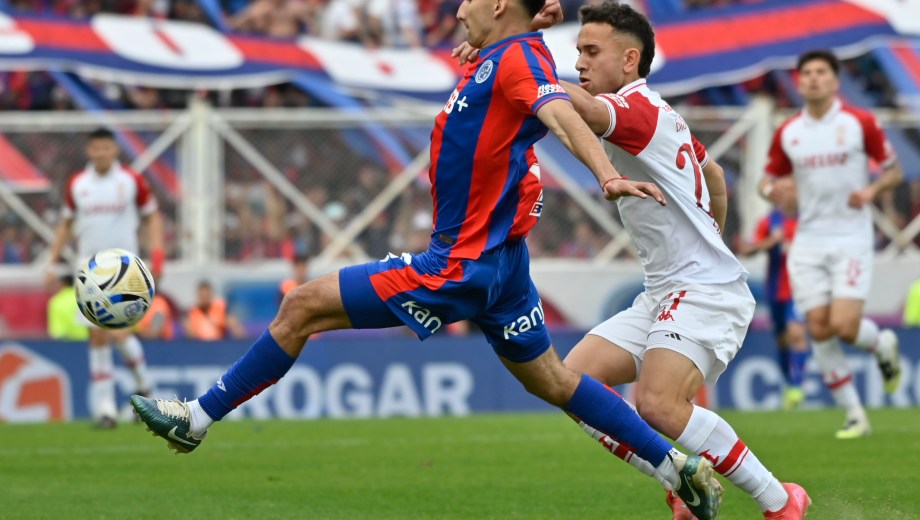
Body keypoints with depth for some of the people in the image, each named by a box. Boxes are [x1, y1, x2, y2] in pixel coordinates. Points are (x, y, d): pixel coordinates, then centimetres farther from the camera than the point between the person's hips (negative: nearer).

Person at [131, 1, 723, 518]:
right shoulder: (494, 58, 10)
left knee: (303, 306, -5)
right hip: (499, 260, 10)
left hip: (461, 266, -10)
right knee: (552, 380, 20)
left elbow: (561, 113, -34)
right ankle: (680, 467, 22)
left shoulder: (518, 57, -18)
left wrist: (608, 175, -52)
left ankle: (197, 419, 3)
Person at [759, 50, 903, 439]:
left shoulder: (859, 123, -4)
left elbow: (894, 170, 3)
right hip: (808, 242, 3)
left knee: (844, 326, -17)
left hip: (851, 237, -3)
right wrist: (771, 189, -10)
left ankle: (882, 343, 20)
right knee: (819, 330, -4)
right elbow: (768, 180, 14)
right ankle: (854, 415, 7)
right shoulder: (787, 133, 5)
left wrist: (871, 190, -17)